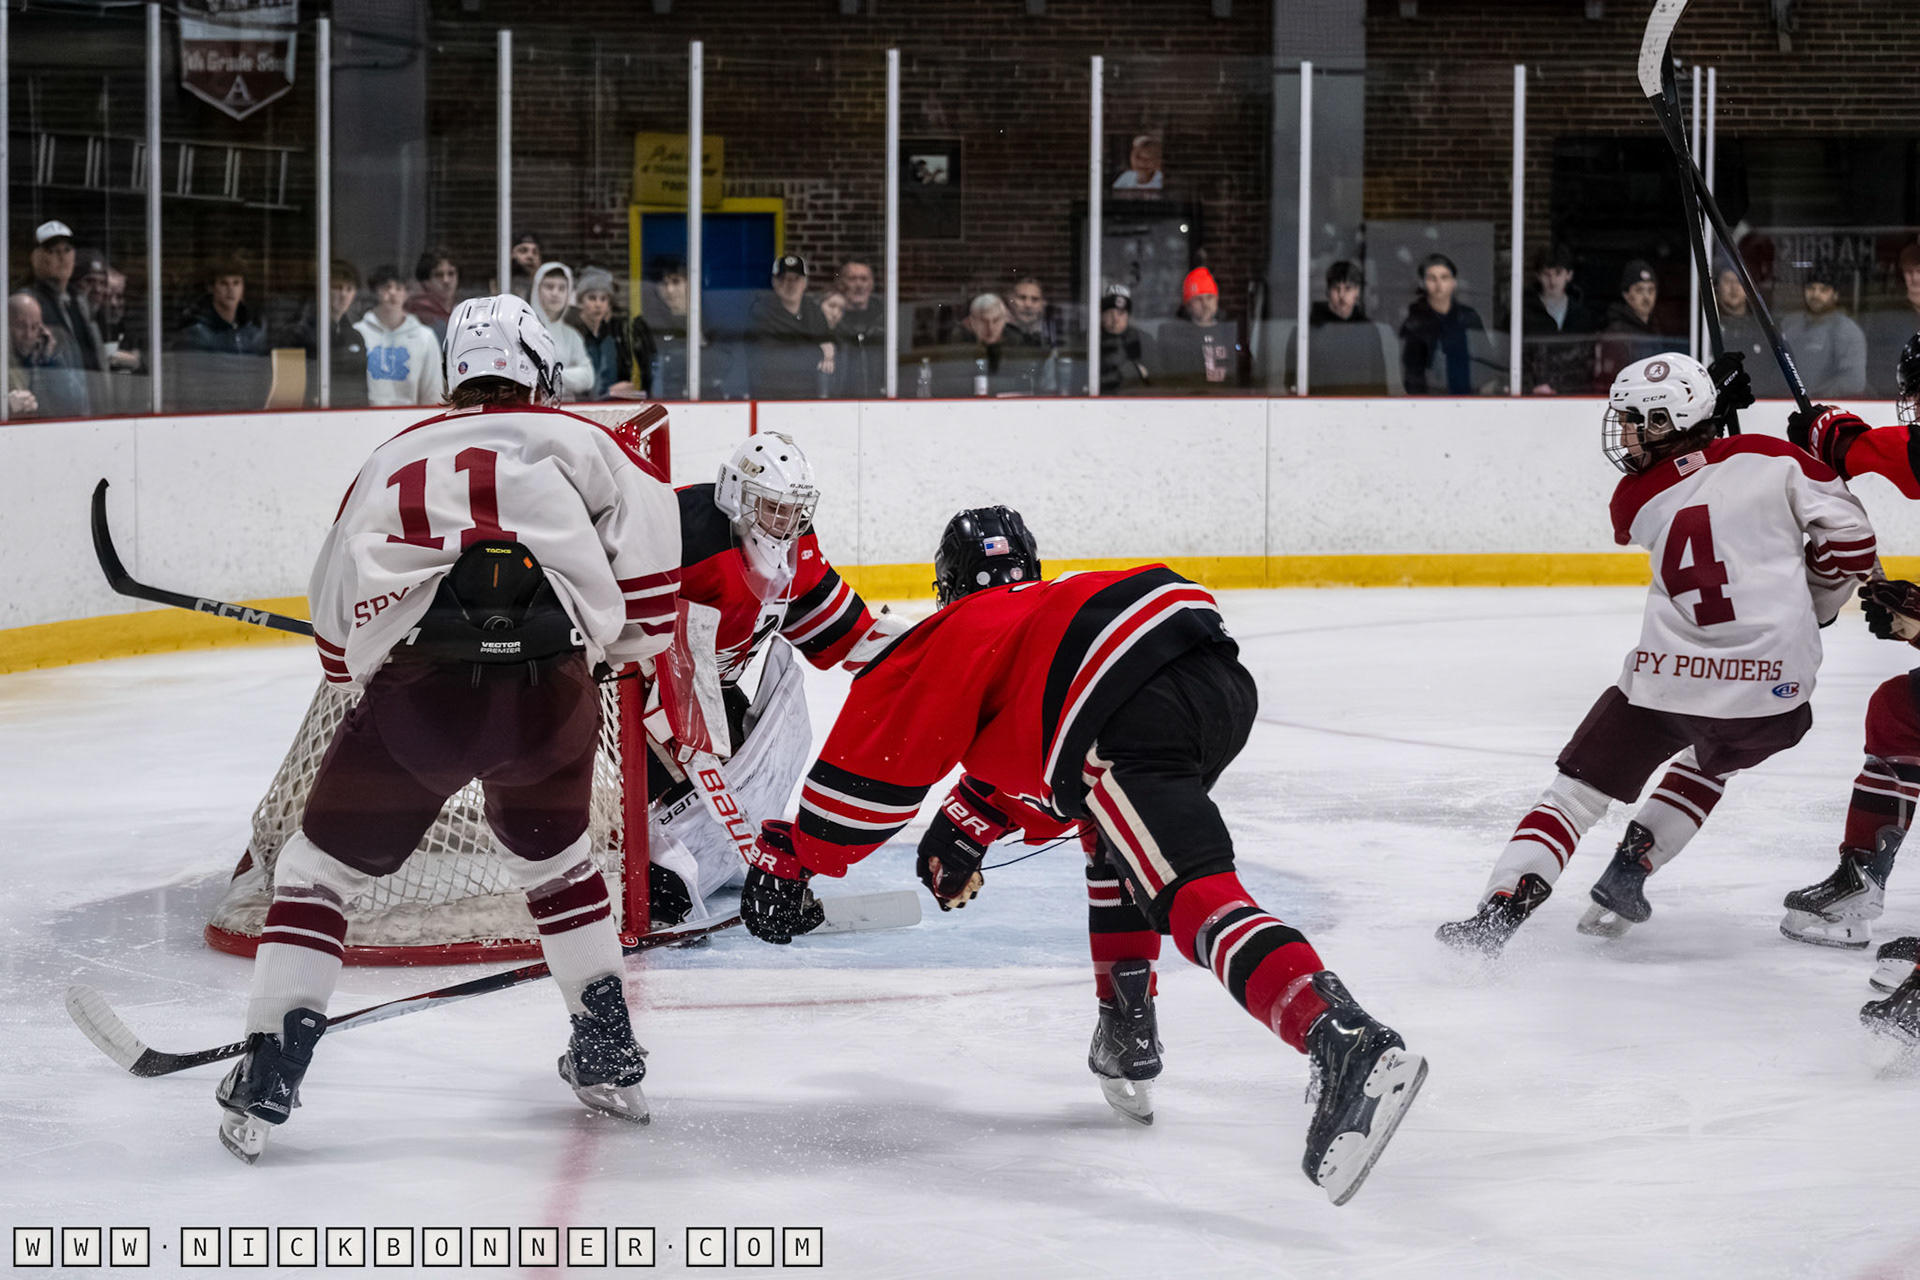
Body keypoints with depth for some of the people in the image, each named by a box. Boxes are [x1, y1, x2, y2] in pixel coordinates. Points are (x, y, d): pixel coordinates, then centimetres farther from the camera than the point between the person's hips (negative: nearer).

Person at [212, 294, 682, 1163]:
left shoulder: (392, 460, 27)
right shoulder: (573, 441, 19)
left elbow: (335, 617, 29)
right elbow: (646, 529, 3)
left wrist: (361, 679, 45)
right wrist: (635, 640, 16)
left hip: (415, 686, 0)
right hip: (548, 688, 0)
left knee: (321, 869, 15)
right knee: (552, 856, 28)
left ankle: (265, 1079, 6)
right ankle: (610, 1056, 30)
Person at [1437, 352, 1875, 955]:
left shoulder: (1634, 500, 4)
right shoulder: (1772, 458, 2)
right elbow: (1849, 537, 0)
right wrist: (1814, 606, 19)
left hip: (1667, 682, -2)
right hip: (1774, 691, 2)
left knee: (1577, 791, 10)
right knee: (1711, 760, 34)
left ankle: (1499, 910, -6)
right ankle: (1629, 870, 21)